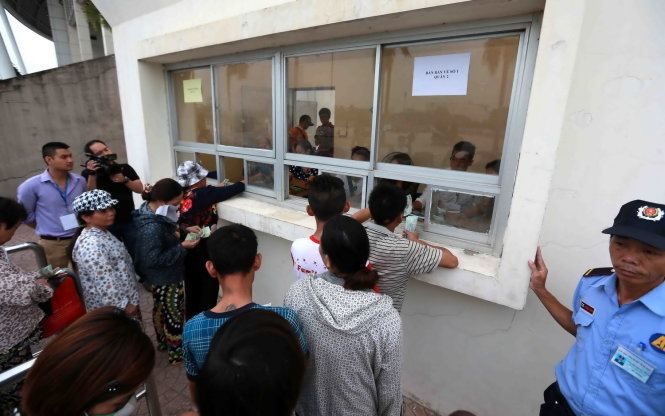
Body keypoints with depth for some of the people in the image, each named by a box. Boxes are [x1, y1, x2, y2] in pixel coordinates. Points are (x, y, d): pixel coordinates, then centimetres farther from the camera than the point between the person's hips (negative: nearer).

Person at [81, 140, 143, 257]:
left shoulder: (125, 168, 5)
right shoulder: (88, 173, 0)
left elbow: (140, 189, -2)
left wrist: (124, 180, -18)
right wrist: (92, 174, -20)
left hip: (129, 221, 1)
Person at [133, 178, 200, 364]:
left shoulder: (151, 211, -4)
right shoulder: (152, 227, -34)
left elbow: (168, 231, 12)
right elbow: (154, 259, -30)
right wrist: (182, 247, -28)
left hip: (158, 278, 10)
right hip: (166, 279, -10)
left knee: (160, 309, 27)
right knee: (174, 316, 9)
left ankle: (163, 342, 50)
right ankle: (177, 355, 28)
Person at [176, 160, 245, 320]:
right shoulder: (203, 193, -22)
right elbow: (235, 189, -20)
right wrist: (242, 183, -1)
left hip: (187, 246, 7)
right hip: (204, 247, -7)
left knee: (192, 284, 21)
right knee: (209, 284, 11)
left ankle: (191, 320, 37)